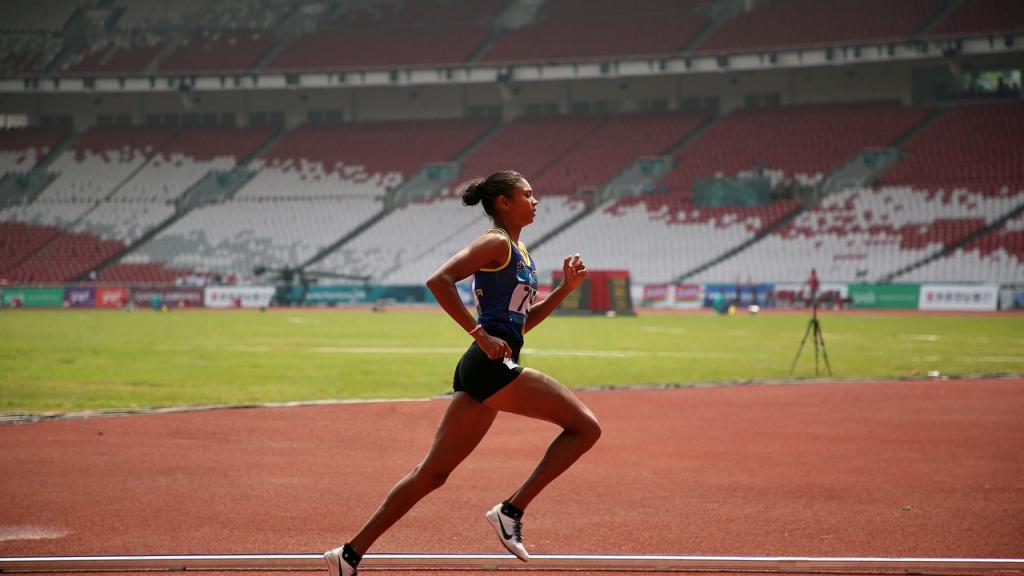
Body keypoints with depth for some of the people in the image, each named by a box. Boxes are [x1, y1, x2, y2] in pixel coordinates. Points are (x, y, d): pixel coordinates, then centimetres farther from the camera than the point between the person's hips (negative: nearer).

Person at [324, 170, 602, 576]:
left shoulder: (518, 252, 22)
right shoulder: (496, 243, -6)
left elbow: (522, 321, 27)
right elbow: (439, 280, -19)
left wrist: (565, 288, 16)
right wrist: (481, 335, -20)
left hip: (481, 372, 10)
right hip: (492, 365, -10)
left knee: (432, 473, 9)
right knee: (584, 427, -9)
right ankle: (511, 511, -10)